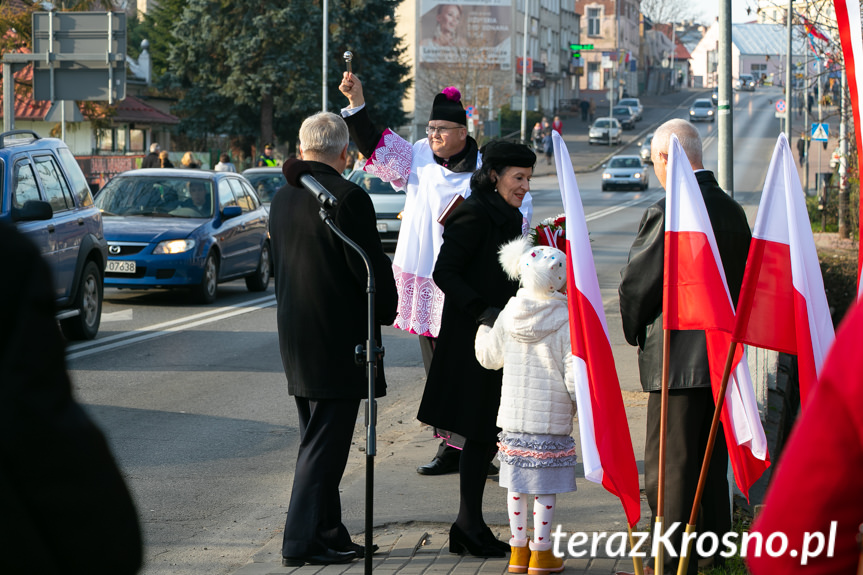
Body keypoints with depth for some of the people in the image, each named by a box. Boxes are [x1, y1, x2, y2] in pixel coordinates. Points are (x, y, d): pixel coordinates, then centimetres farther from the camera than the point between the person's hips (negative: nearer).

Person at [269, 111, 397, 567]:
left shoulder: (283, 197, 8)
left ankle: (327, 533, 21)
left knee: (316, 440, 16)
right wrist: (385, 312, 1)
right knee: (325, 443, -3)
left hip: (295, 336, 8)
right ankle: (302, 542, -2)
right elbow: (372, 266, -15)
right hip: (338, 338, -8)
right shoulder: (348, 198, -16)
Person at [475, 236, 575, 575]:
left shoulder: (509, 315, 1)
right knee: (545, 489, 3)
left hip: (513, 416, 5)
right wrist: (580, 404, 3)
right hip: (552, 417, -4)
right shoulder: (566, 321, -13)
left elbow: (489, 356, 14)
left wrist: (482, 327, 33)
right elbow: (574, 372, -14)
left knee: (517, 485, 12)